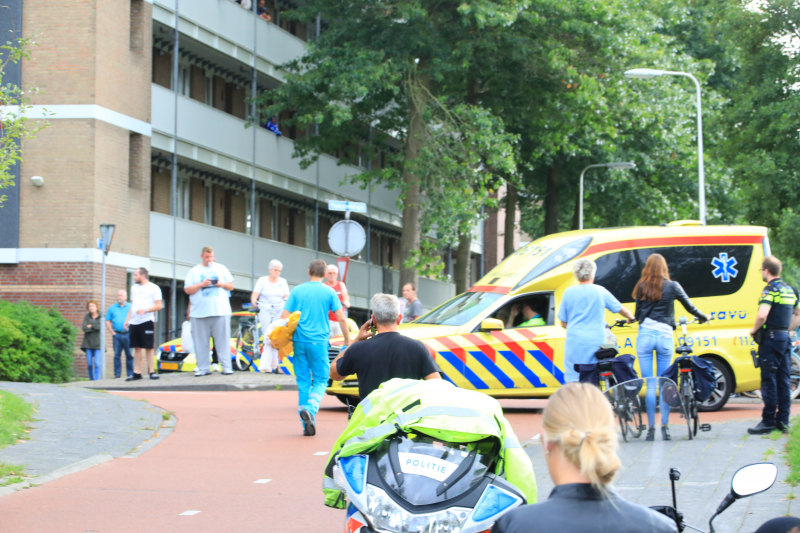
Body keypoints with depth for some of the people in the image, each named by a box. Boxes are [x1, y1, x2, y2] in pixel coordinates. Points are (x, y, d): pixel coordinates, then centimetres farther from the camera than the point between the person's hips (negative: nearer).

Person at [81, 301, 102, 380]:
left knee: (97, 363, -11)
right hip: (88, 342, 3)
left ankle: (97, 379, -11)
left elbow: (100, 327, -11)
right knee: (89, 363, 2)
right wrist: (95, 328, -7)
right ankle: (91, 380, 11)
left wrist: (90, 326, -3)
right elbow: (84, 328, -2)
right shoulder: (87, 316, 10)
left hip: (97, 342, -3)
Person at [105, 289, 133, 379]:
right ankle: (117, 374, 2)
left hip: (128, 335, -1)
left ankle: (130, 373, 2)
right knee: (117, 355, -1)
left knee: (129, 355, -3)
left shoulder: (131, 307, 8)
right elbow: (108, 321, 11)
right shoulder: (112, 308, 13)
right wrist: (113, 333, 1)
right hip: (117, 335, 1)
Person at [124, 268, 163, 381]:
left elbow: (159, 306, -8)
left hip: (147, 321, -6)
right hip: (134, 322, 6)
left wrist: (145, 310, -21)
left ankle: (151, 371, -2)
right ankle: (137, 373, 7)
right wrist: (127, 319, 13)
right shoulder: (134, 288, 19)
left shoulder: (153, 288, -1)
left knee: (148, 347, -6)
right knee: (137, 348, 5)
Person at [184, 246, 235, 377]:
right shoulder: (194, 271, 11)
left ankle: (226, 367, -3)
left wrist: (222, 284, -4)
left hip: (221, 311, 0)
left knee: (223, 340, -4)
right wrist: (201, 285, -10)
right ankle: (203, 368, 4)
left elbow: (231, 286, 16)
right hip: (200, 312, 0)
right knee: (201, 342, -1)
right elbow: (187, 290, 4)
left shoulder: (221, 268, 15)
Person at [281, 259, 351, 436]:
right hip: (319, 341, -2)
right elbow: (341, 318, -1)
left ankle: (307, 425, 7)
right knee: (321, 380, 6)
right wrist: (348, 341, 7)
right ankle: (310, 408, -22)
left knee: (303, 382, 7)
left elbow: (284, 317, 2)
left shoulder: (297, 291, 6)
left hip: (299, 341, 2)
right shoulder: (328, 292, 1)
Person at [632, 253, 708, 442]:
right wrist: (704, 318, 31)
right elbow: (689, 306, 13)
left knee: (649, 384, 2)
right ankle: (665, 427, 3)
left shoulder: (642, 287, 4)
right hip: (664, 335, 0)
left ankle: (651, 428, 1)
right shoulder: (672, 286, 3)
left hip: (645, 334, 0)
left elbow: (638, 313, 8)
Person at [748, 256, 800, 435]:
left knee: (769, 380, -5)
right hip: (785, 338, 8)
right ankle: (783, 420, 11)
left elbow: (762, 315, -25)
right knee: (783, 380, 9)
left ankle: (768, 421, -4)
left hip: (770, 338, -8)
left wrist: (754, 330, -9)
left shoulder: (770, 290, -13)